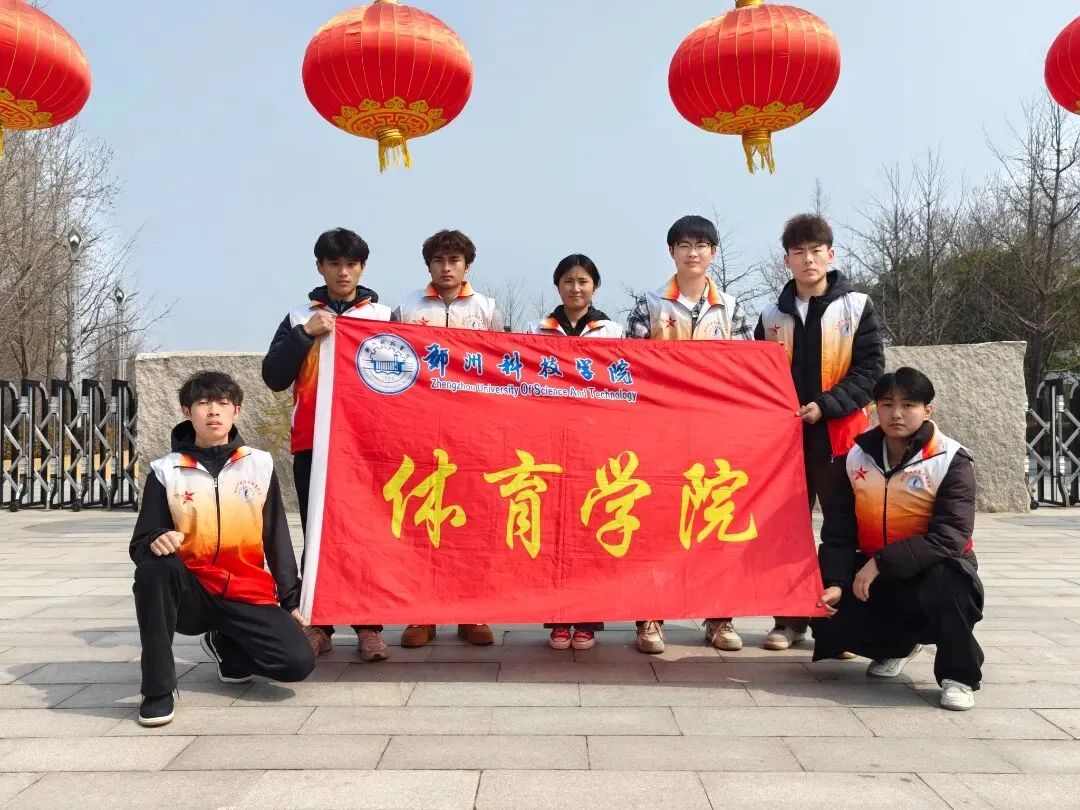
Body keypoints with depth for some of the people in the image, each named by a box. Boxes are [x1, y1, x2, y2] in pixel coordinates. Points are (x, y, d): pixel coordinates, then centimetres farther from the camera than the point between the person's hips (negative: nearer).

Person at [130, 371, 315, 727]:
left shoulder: (260, 465, 4)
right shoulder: (167, 471, 0)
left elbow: (277, 538, 8)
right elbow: (140, 545, 0)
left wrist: (291, 599, 6)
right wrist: (155, 543, -25)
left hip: (247, 595, 1)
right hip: (191, 594, -1)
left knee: (299, 661, -18)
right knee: (155, 568, -34)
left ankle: (226, 645, 16)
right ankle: (158, 688, -19)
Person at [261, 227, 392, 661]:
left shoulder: (383, 316, 10)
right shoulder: (300, 318, 11)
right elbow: (274, 377, 1)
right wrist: (305, 335, -9)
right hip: (313, 443, 1)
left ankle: (369, 625, 3)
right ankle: (316, 623, 8)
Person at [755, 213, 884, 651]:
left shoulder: (856, 306, 2)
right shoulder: (772, 315, 10)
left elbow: (871, 368, -5)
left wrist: (826, 405, -15)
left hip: (839, 432, -2)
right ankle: (790, 619, 15)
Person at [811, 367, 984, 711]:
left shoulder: (951, 460, -15)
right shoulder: (856, 456, -4)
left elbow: (949, 536, -25)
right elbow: (838, 530, 0)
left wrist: (882, 562, -30)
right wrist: (835, 582, -14)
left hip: (934, 570, -4)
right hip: (873, 573, 4)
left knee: (946, 583, -38)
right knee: (828, 622, -14)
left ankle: (958, 675, -9)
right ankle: (899, 643, 21)